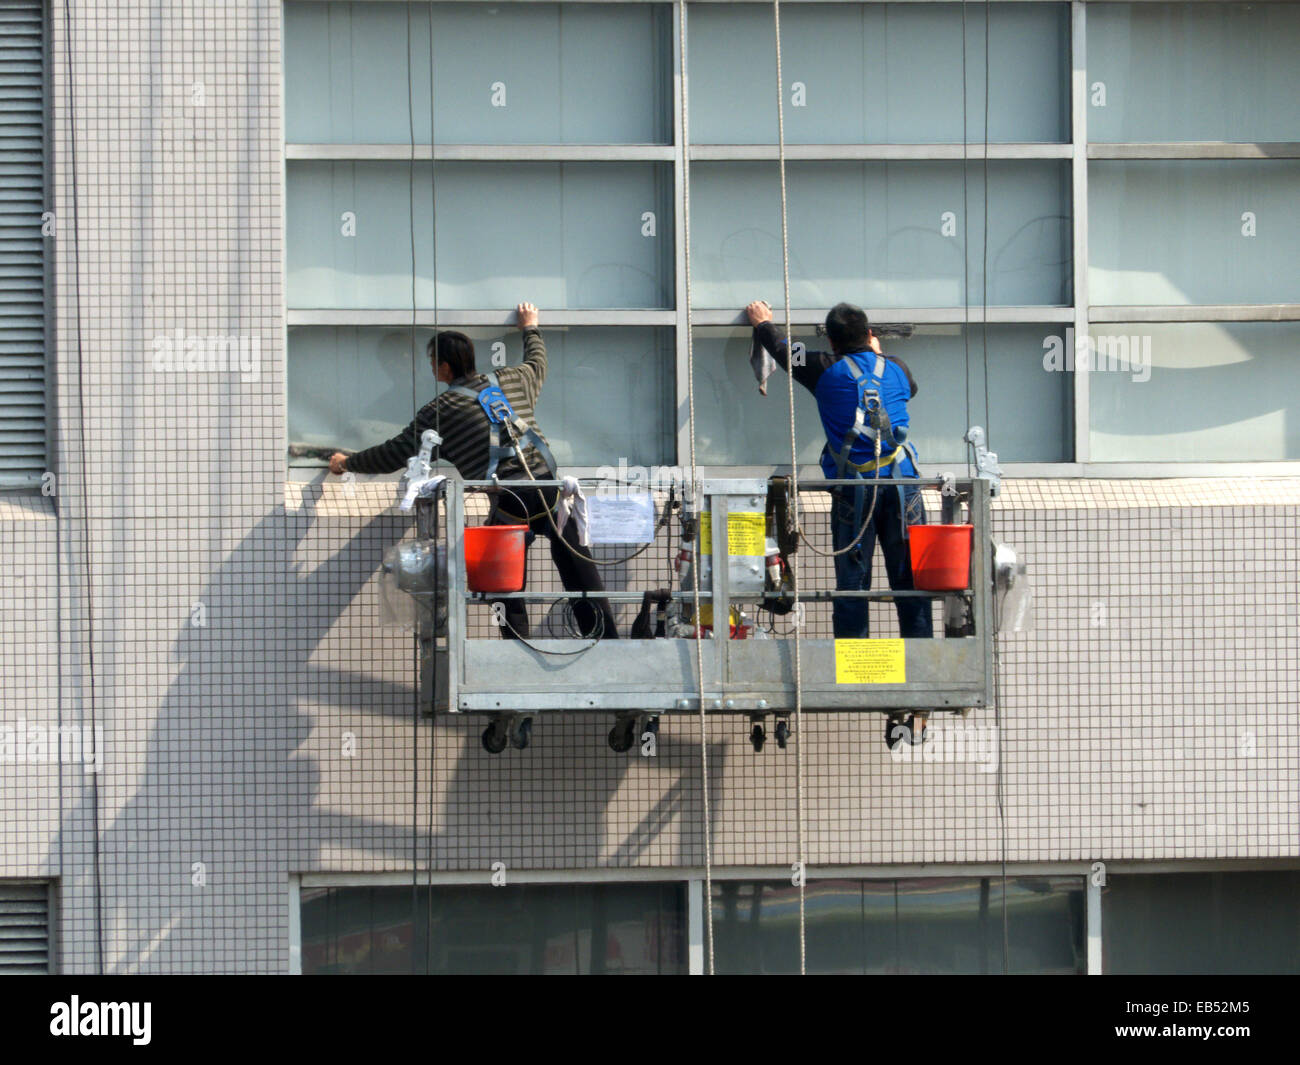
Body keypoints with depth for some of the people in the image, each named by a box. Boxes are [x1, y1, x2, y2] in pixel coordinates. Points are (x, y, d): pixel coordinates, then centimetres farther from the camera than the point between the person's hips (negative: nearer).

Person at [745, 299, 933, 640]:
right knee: (910, 582, 2)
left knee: (852, 584, 1)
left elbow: (784, 352, 20)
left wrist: (763, 324, 40)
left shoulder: (827, 370, 2)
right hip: (902, 484, 2)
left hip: (853, 487, -2)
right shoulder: (895, 368, 10)